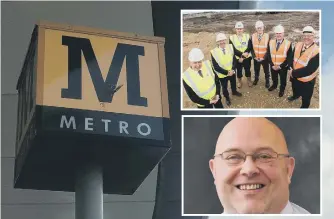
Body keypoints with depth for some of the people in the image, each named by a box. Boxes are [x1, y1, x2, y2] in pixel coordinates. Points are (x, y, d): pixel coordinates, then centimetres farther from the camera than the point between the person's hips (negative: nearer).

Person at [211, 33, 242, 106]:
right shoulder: (214, 52, -25)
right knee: (224, 87, 19)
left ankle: (234, 91, 60)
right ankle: (227, 97, 47)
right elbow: (216, 67, -22)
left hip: (232, 72, 3)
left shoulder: (230, 47, -12)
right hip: (222, 75, -3)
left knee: (233, 83, 29)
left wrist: (232, 70, -20)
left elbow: (234, 60, -6)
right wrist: (226, 72, -24)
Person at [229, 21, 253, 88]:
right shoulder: (232, 38, -9)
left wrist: (242, 57, -20)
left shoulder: (247, 36, -6)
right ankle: (239, 82, 34)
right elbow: (233, 49, -15)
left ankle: (249, 81, 35)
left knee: (247, 70, 13)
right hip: (237, 58, -1)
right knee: (239, 70, 11)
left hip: (247, 58, 1)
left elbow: (249, 48, -11)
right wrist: (242, 54, -28)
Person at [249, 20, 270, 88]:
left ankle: (267, 81, 34)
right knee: (256, 70, 20)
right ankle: (256, 79, 46)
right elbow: (251, 48, -1)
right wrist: (254, 56, -11)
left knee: (266, 71, 13)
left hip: (265, 58, -2)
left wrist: (264, 57, -16)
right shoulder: (253, 36, -6)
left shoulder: (267, 36, -13)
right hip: (256, 58, 2)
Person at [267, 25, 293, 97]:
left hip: (283, 67, -3)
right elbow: (269, 55, 0)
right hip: (273, 66, 3)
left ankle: (282, 90, 40)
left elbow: (289, 57, -14)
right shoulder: (271, 42, -4)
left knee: (283, 79, 16)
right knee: (274, 78, 25)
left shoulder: (288, 43, -16)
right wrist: (272, 65, -11)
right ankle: (274, 85, 52)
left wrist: (280, 66, -17)